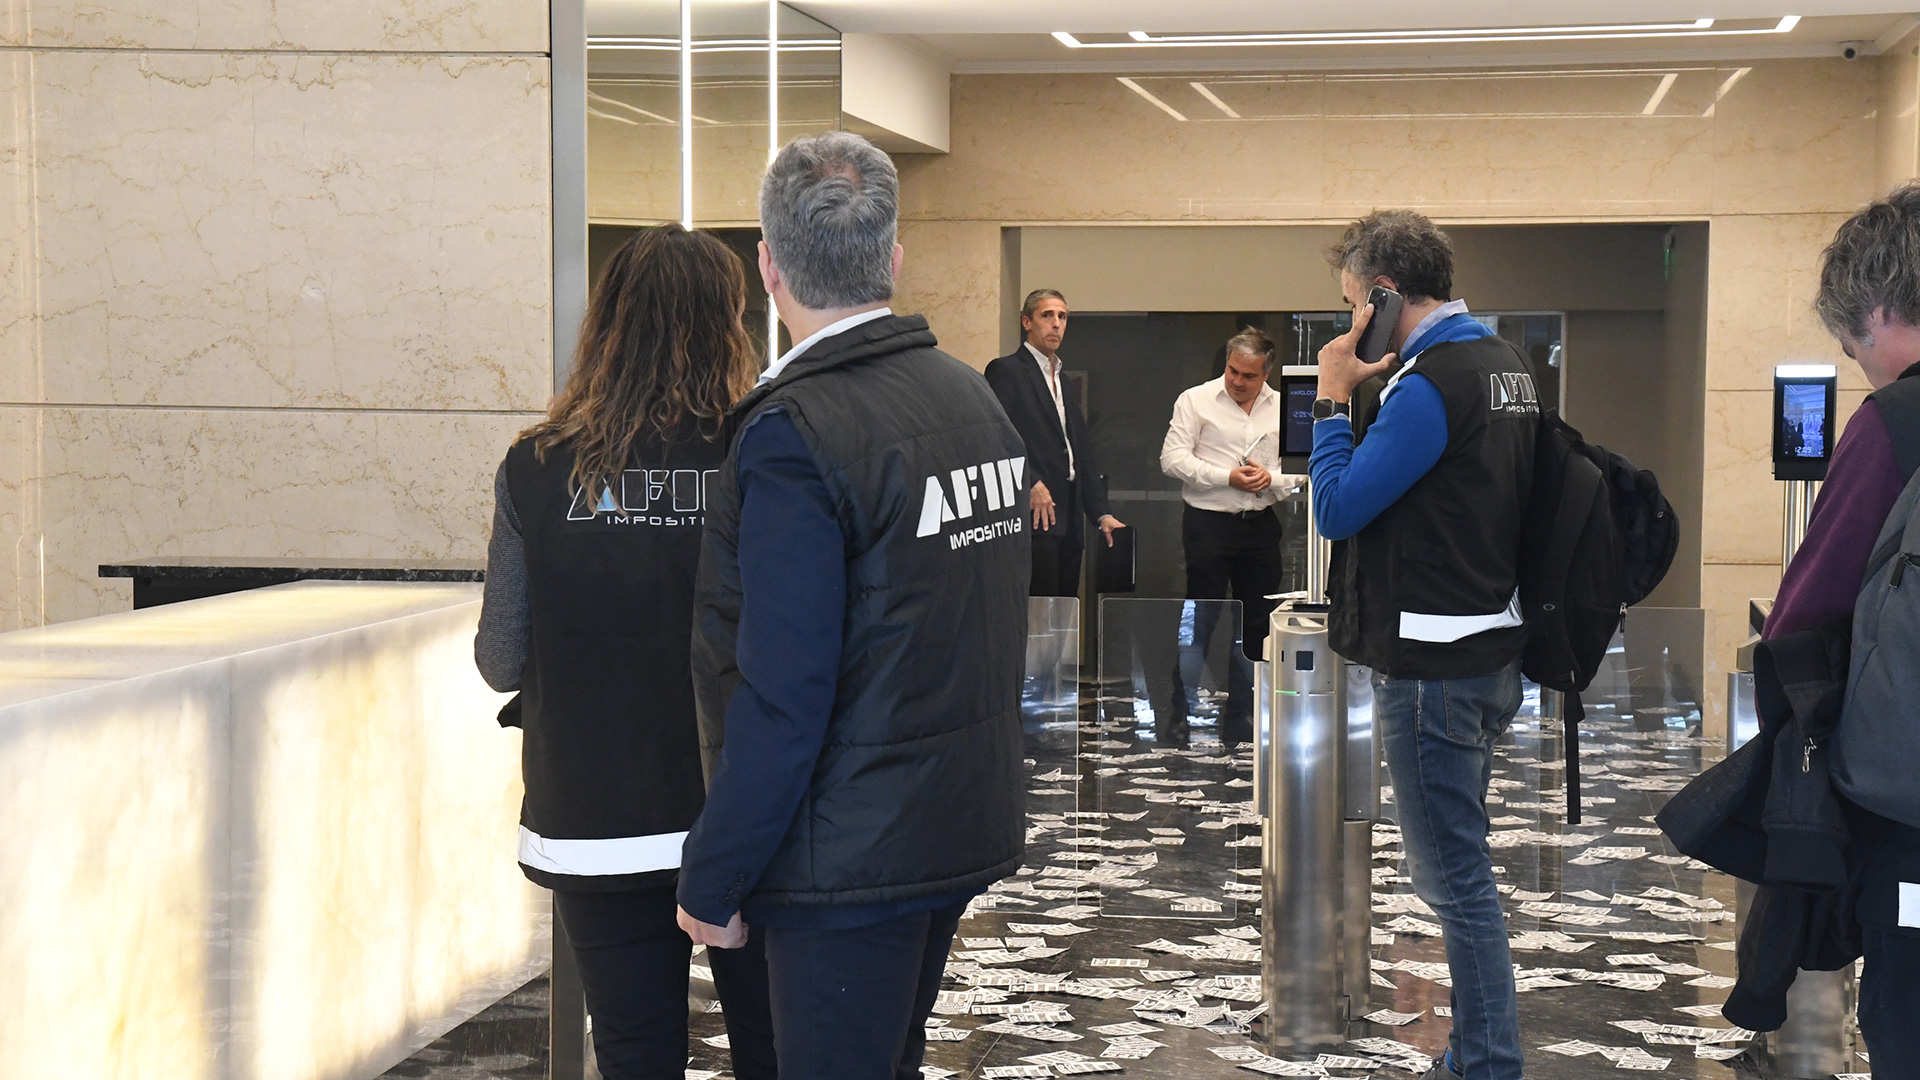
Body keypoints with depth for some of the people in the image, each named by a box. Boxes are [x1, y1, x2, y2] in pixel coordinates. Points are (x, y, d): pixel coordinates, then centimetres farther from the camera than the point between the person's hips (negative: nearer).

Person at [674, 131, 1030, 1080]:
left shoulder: (794, 433, -20)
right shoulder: (975, 397, 7)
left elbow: (784, 698, -22)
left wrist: (711, 881, -14)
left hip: (850, 852, -8)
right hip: (967, 827, 8)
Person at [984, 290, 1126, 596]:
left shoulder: (1065, 387, 24)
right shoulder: (1006, 371, -2)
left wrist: (1102, 514, 12)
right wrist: (1031, 483, -22)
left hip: (1067, 521, 8)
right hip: (1033, 515, -8)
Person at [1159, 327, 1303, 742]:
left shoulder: (1283, 409, 9)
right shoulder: (1196, 400, 0)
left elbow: (1300, 472, 9)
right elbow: (1172, 458, -8)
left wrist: (1271, 480, -13)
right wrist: (1228, 477, -15)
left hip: (1261, 525, 4)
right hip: (1208, 524, -4)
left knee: (1257, 625, 7)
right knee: (1202, 622, -3)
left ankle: (1241, 721, 17)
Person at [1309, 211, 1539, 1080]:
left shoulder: (1433, 383, -18)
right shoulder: (1504, 364, 12)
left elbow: (1338, 508, -17)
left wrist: (1332, 398, -9)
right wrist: (1362, 395, 10)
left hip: (1434, 670, -10)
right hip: (1490, 650, 10)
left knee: (1452, 872, -3)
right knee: (1457, 865, 18)